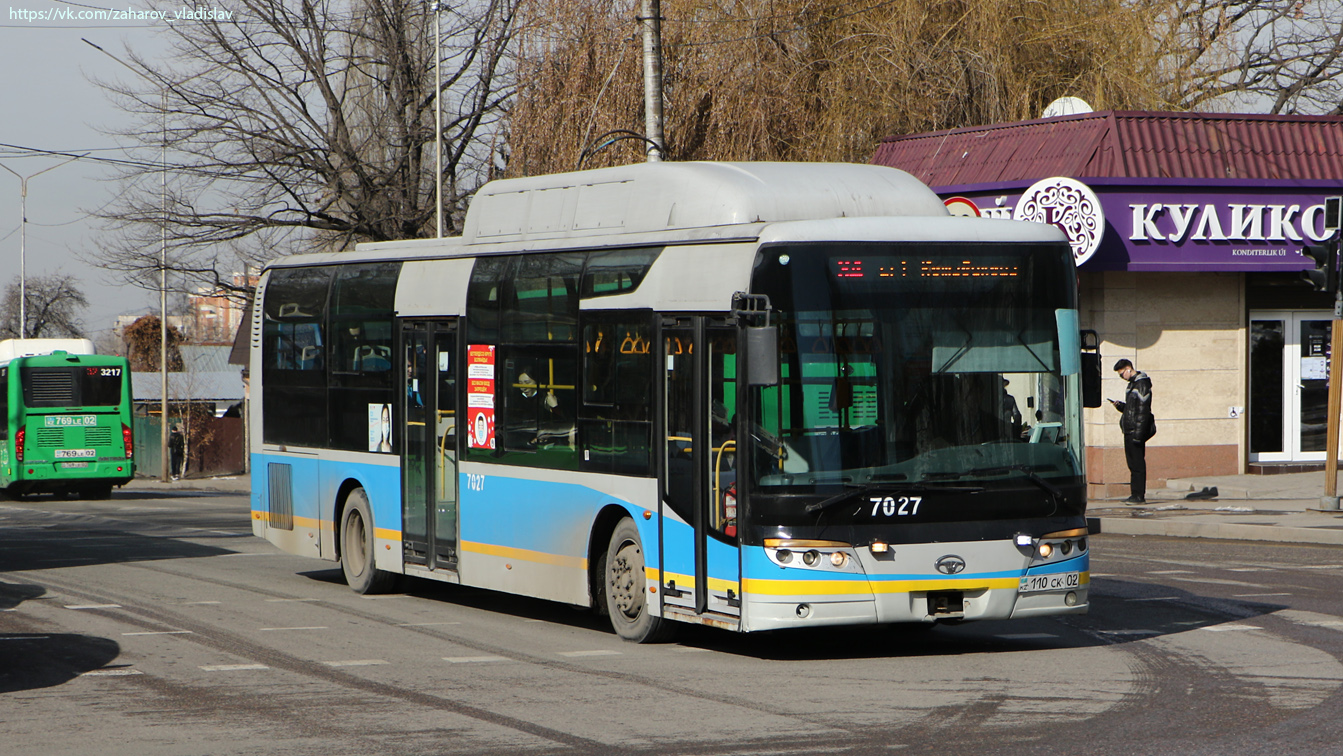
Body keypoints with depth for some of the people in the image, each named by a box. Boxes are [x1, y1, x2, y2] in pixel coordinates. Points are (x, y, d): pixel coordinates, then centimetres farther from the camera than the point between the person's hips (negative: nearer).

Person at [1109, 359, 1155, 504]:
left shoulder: (1142, 384, -13)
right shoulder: (1133, 384, 18)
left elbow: (1143, 410, -19)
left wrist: (1138, 433, -22)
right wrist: (1120, 406, 7)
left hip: (1136, 431, -10)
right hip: (1129, 431, 10)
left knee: (1137, 464, -8)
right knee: (1133, 463, 11)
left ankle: (1139, 496, -7)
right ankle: (1136, 495, 14)